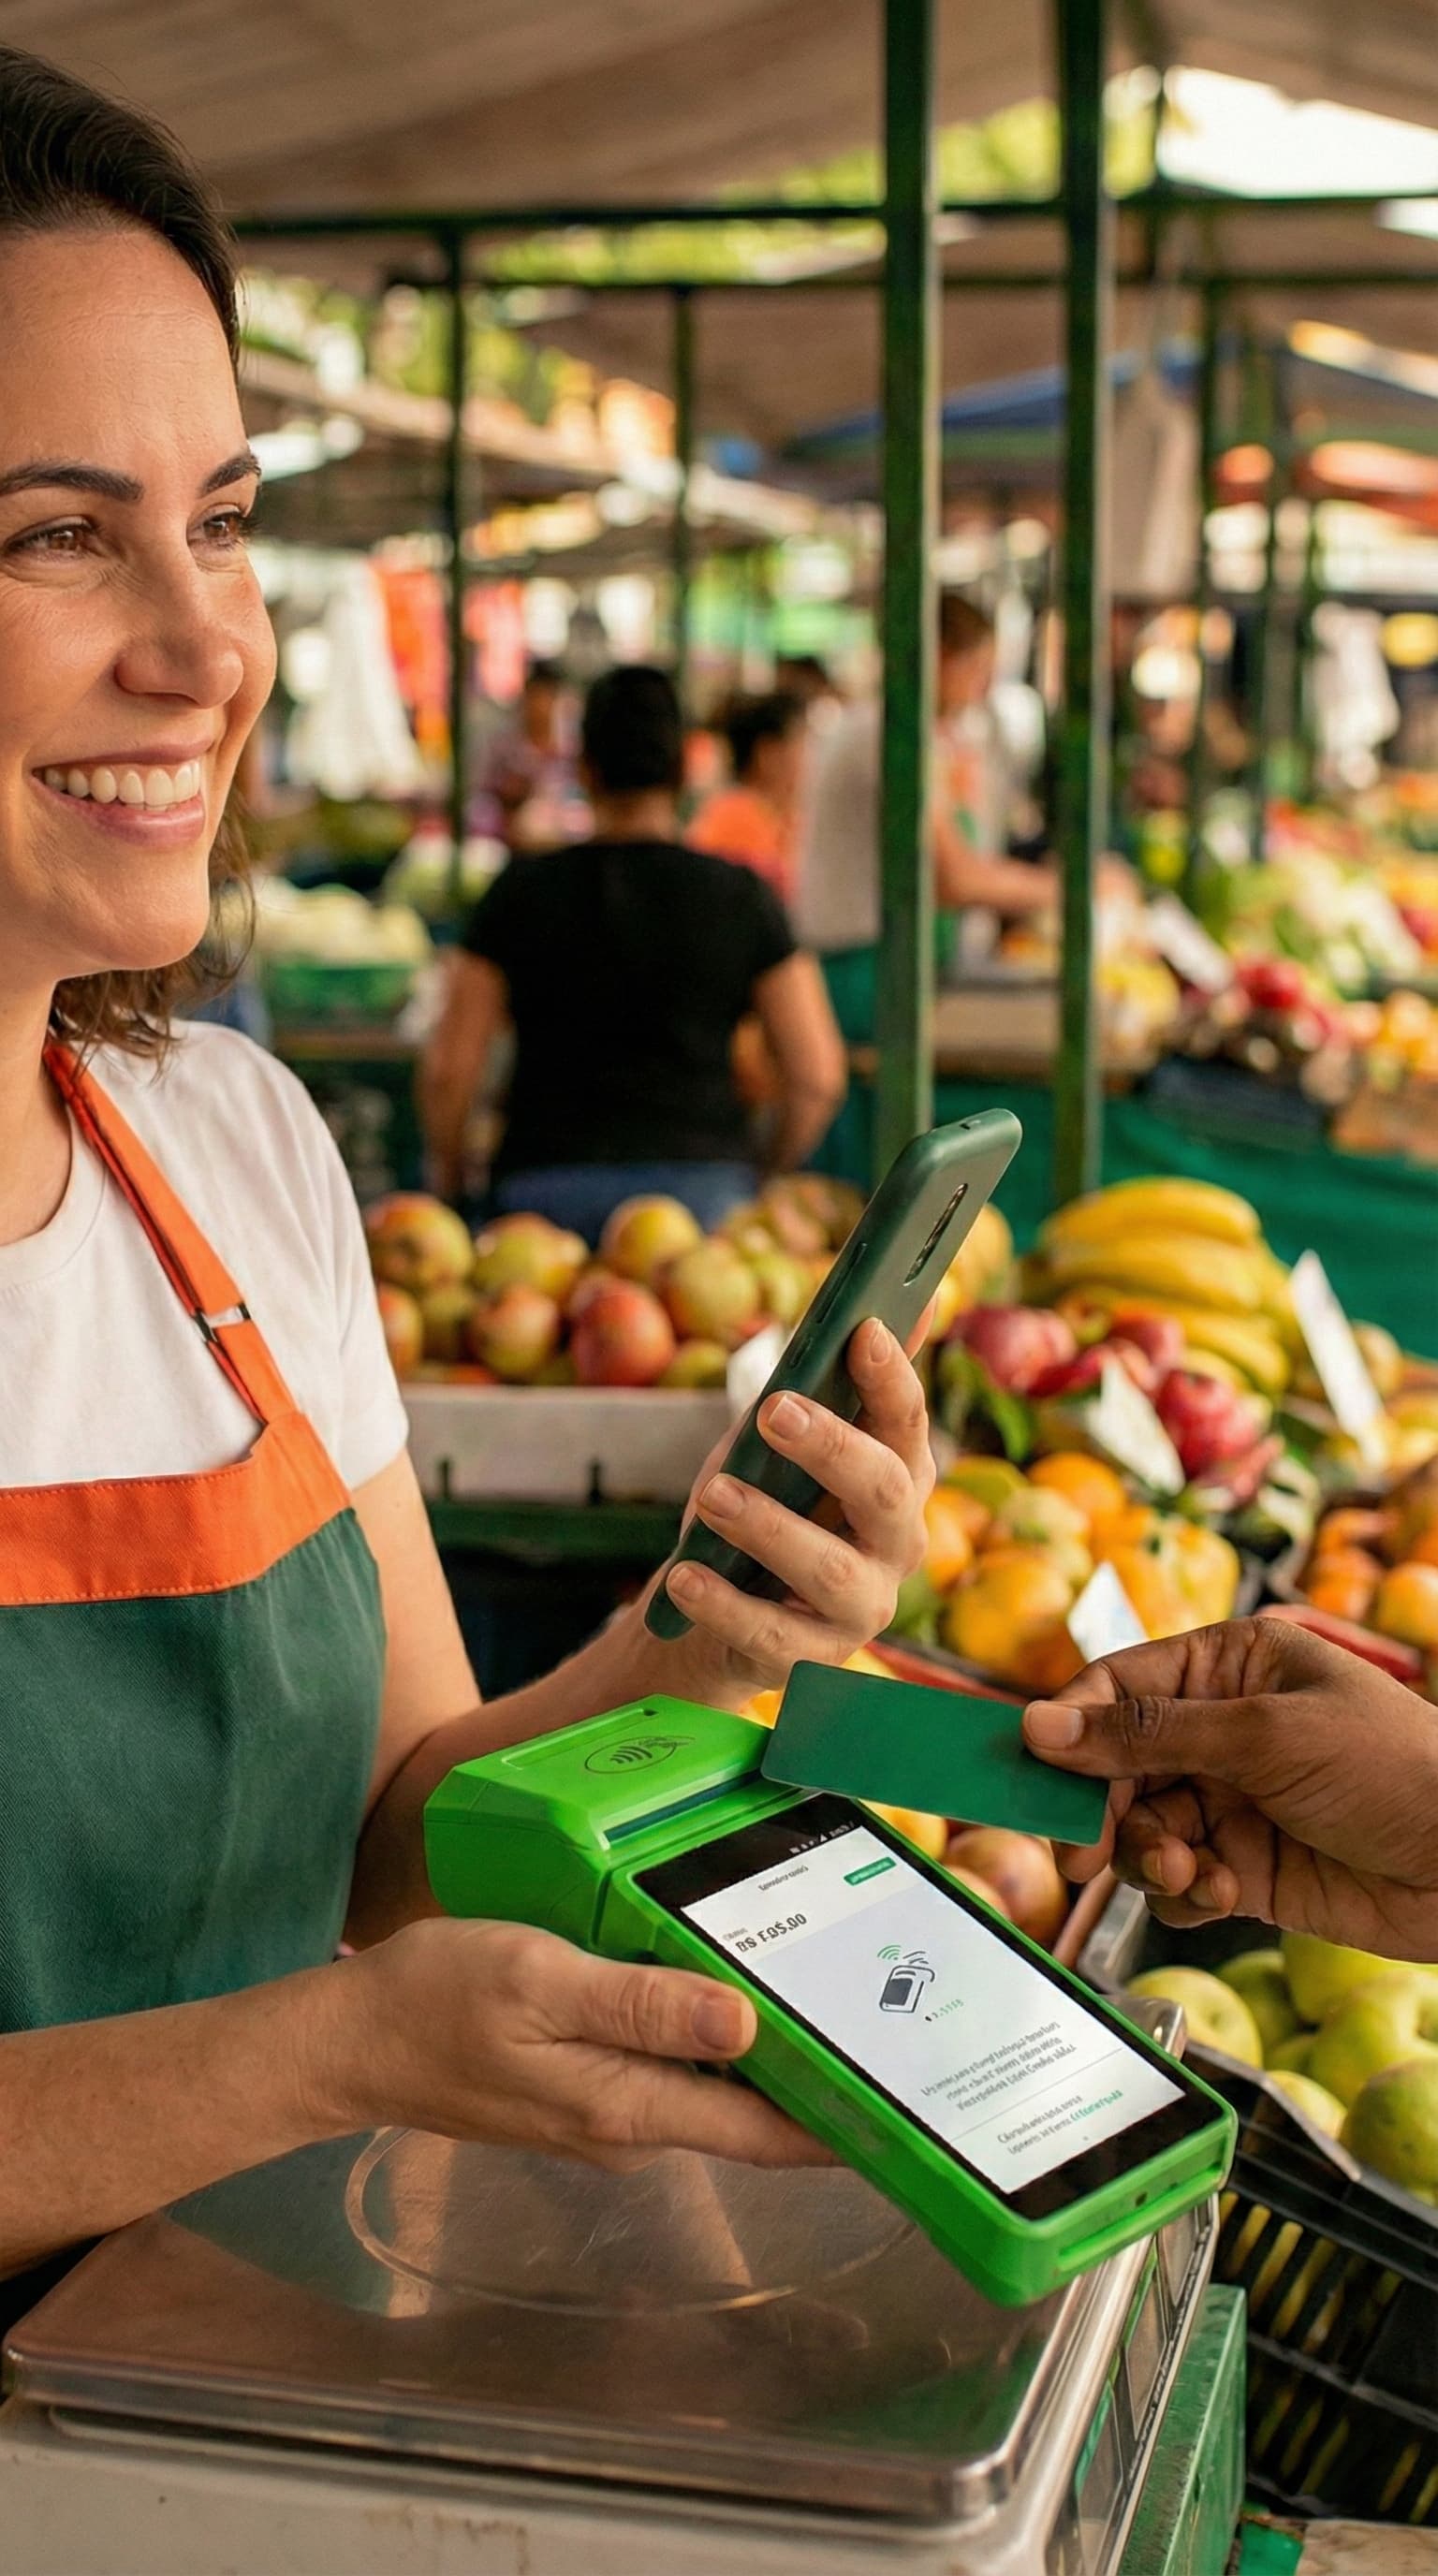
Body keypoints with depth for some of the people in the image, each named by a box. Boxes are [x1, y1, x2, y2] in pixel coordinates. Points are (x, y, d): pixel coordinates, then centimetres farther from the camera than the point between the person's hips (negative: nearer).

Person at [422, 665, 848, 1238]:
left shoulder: (520, 893, 4)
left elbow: (448, 1068, 3)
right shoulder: (742, 896, 4)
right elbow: (817, 1077, 2)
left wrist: (448, 1177, 20)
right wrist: (770, 1175, 18)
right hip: (704, 1181, 0)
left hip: (548, 1186, 0)